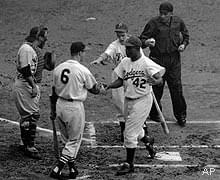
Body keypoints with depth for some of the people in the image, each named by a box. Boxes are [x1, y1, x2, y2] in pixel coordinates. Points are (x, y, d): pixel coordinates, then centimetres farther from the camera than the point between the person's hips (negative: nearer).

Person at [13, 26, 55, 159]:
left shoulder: (37, 50, 16)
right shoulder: (26, 49, -15)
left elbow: (50, 67, 18)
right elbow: (26, 70, -21)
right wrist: (34, 86, -22)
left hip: (32, 86, 10)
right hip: (24, 85, -10)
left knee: (27, 115, 16)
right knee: (32, 115, -11)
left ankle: (25, 143, 26)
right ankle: (29, 147, -9)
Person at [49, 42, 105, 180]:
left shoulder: (58, 68, 3)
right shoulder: (83, 70, -14)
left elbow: (54, 92, 9)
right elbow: (94, 89, -1)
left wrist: (53, 110, 19)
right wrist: (101, 88, 22)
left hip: (60, 105, 6)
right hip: (75, 107, -6)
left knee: (67, 140, 18)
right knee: (74, 141, 5)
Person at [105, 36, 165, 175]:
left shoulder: (146, 63, -17)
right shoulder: (125, 62, 2)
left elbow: (160, 79, -21)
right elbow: (120, 81, 9)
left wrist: (154, 82, -43)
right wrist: (107, 87, -8)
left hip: (142, 100, -7)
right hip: (128, 100, 7)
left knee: (130, 133, -7)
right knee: (136, 129, 24)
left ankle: (129, 164, 4)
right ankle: (148, 140, 55)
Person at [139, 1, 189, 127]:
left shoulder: (178, 22, 2)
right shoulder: (153, 23, -9)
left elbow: (186, 35, 20)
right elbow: (142, 40, -8)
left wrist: (184, 44, 0)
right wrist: (146, 42, -31)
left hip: (174, 59, 2)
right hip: (157, 59, -2)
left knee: (177, 87, 4)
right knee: (156, 88, 3)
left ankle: (181, 115, 18)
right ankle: (154, 113, 23)